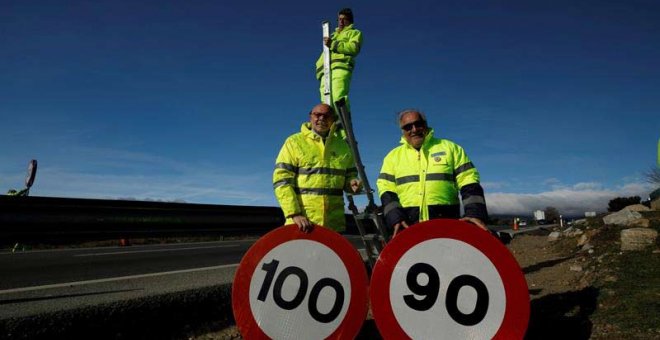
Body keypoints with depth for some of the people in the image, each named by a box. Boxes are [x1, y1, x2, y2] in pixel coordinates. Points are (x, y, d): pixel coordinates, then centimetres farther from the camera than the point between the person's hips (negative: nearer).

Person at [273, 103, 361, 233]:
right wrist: (294, 213, -17)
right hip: (301, 222, -3)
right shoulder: (294, 142, 1)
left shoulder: (343, 145, 12)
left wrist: (351, 183, -4)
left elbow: (349, 176, 21)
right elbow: (282, 181, -6)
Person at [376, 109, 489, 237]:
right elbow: (386, 190, 6)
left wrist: (475, 213, -10)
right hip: (408, 227, 1)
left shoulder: (450, 148, 10)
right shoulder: (393, 156, 13)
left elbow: (469, 183, 5)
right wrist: (396, 219, -9)